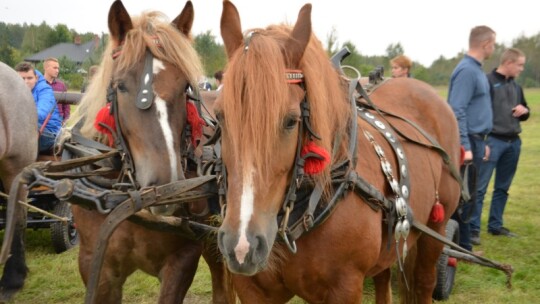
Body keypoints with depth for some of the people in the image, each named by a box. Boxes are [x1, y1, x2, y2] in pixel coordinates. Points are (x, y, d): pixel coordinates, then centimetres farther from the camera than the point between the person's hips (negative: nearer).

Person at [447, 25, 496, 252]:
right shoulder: (467, 71, -16)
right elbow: (457, 112, -22)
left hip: (475, 140, 10)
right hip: (469, 141, -10)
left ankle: (462, 245, 23)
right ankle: (459, 247, 5)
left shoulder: (475, 69, 14)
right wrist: (465, 147, -25)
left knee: (467, 195, 14)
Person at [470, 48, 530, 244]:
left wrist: (524, 111, 1)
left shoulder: (516, 86, 15)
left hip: (513, 142, 8)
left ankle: (495, 225, 23)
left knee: (503, 188, 13)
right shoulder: (488, 82, -8)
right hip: (493, 141, -8)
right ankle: (473, 229, -3)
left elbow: (525, 113, 26)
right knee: (480, 187, -7)